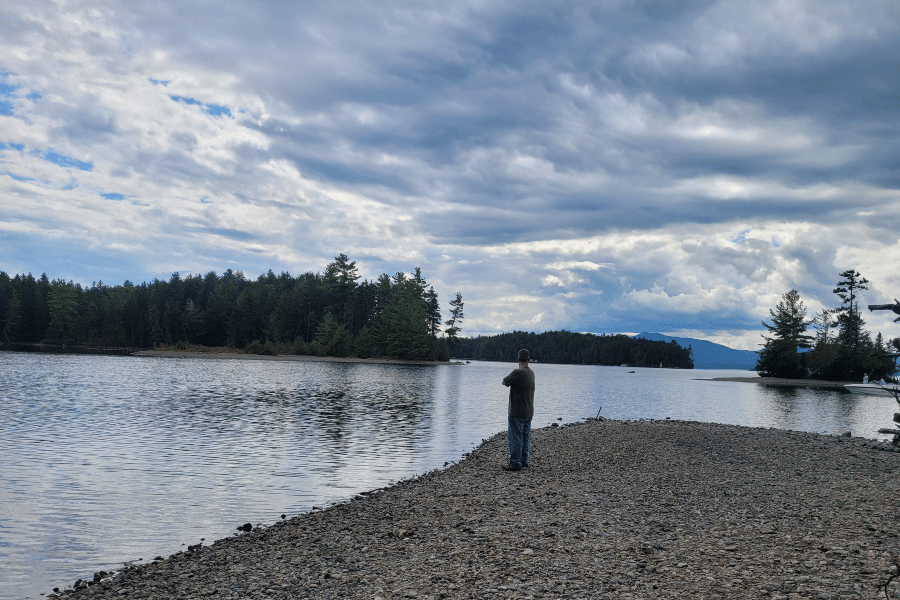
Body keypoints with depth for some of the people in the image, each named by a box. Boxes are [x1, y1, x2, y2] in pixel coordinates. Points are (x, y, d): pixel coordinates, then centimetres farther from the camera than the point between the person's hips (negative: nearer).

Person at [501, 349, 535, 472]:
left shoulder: (517, 372, -19)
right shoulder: (531, 373, 6)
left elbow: (504, 382, -8)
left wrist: (507, 380, 10)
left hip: (517, 412, -8)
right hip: (529, 411, 8)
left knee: (515, 437, -2)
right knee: (525, 437, 16)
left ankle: (515, 463, 2)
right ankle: (524, 460, 24)